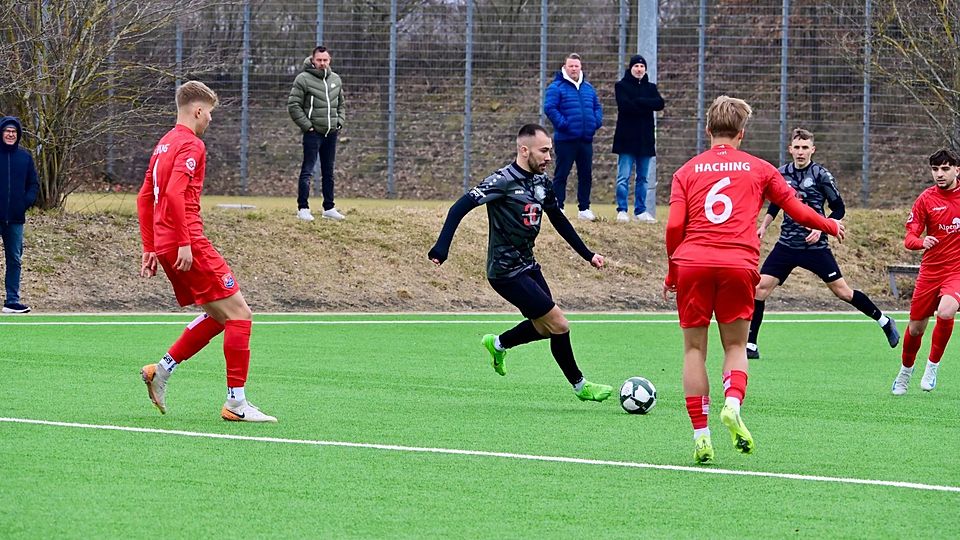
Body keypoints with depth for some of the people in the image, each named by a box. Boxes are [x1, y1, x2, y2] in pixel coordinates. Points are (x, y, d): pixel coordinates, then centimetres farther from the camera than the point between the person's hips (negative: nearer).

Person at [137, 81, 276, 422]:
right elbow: (174, 194, -23)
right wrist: (184, 243, -22)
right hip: (188, 246, -10)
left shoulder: (164, 145, 19)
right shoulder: (191, 145, -10)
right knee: (239, 314, -5)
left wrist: (150, 249, 24)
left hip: (165, 248, 10)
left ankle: (161, 370, 12)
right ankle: (236, 403, -7)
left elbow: (144, 199, 23)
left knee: (219, 315, 17)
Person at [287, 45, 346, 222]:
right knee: (308, 171, -8)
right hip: (313, 133, -6)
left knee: (328, 172, 12)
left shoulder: (335, 79, 12)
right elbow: (293, 105, -10)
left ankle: (329, 208, 19)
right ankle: (303, 208, -5)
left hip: (331, 133, 6)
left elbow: (341, 104, 24)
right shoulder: (303, 79, -8)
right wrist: (307, 126, -13)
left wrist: (340, 122, 9)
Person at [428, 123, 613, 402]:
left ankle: (498, 344, 38)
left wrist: (587, 254, 18)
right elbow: (460, 208, -23)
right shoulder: (503, 181, -19)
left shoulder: (541, 182, 5)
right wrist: (441, 248, -32)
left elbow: (559, 221, 19)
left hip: (528, 266, 9)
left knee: (545, 327, 15)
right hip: (506, 272, -9)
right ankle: (580, 385, 8)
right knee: (559, 324, -7)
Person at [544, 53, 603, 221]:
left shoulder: (588, 88, 15)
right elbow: (549, 108, -13)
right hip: (566, 139, -6)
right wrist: (562, 123, -19)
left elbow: (597, 107, 21)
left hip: (586, 139, 6)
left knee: (586, 175, 9)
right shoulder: (557, 87, -4)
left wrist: (597, 122, 3)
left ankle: (584, 209, 17)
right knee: (561, 174, -3)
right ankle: (558, 208, 0)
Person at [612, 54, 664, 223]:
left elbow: (660, 104, -4)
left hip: (645, 139, 4)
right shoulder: (621, 86, 2)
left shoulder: (650, 88, 14)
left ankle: (640, 211, 14)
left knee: (642, 178, 9)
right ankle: (622, 211, -5)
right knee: (624, 177, -7)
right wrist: (646, 106, -10)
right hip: (627, 138, -4)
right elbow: (624, 105, -15)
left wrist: (638, 102, -13)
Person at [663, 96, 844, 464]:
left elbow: (674, 226, 1)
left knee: (694, 348, 8)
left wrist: (672, 271, 14)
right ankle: (732, 404, -17)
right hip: (738, 264, 0)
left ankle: (700, 435, 1)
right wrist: (831, 226, 36)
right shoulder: (758, 169, 12)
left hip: (693, 262, 0)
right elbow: (796, 210, 17)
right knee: (735, 345, 12)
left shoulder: (687, 171, 12)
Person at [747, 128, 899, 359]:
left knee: (842, 291, -1)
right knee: (761, 286, -9)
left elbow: (839, 208, -3)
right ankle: (750, 345, -2)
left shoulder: (820, 174, -7)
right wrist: (764, 225, 7)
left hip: (815, 245, -4)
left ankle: (885, 321, 20)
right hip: (787, 244, 4)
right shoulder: (782, 173, 4)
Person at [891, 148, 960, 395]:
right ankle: (905, 373, 35)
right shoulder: (926, 199, -4)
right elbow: (909, 238, -7)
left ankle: (933, 366, -8)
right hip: (930, 270, 2)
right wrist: (921, 241, -28)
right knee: (915, 327, 8)